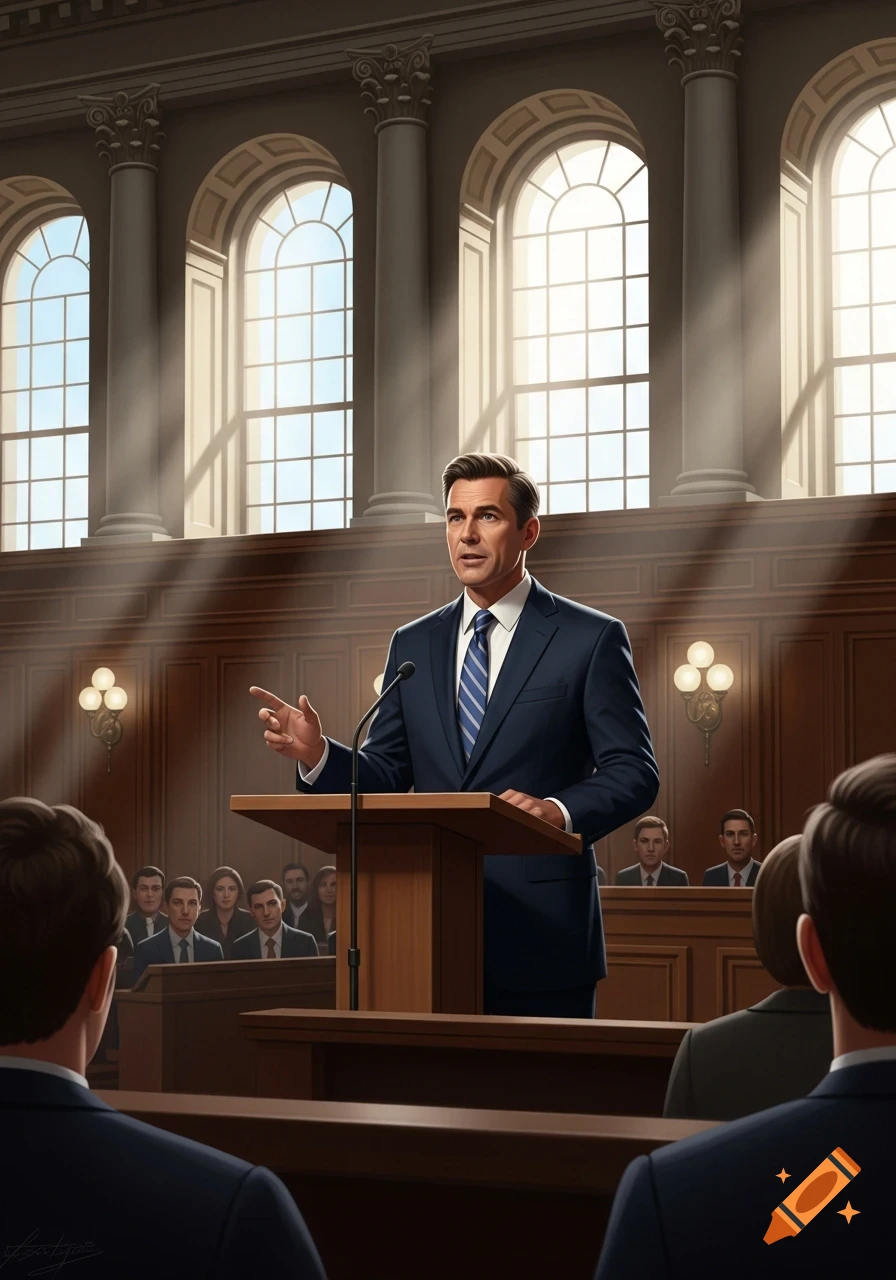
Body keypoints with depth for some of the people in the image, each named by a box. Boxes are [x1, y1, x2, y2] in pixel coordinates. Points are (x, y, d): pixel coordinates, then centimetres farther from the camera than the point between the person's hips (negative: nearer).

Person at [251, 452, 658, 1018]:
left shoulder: (592, 639, 0)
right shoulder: (412, 646, 14)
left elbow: (634, 771, -4)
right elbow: (387, 776, 12)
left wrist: (562, 810, -23)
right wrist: (318, 754, -8)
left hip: (542, 935, -4)